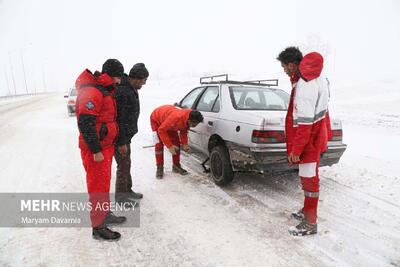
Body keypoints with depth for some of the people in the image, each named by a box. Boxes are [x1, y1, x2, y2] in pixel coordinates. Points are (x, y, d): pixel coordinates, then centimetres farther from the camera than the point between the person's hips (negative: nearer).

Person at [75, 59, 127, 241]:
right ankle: (98, 227, 11)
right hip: (95, 150, -10)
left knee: (104, 183, 19)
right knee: (98, 186, -1)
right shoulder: (92, 92, -20)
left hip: (105, 146, 10)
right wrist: (96, 151, -23)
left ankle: (105, 214, 35)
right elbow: (85, 124, -26)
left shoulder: (105, 91, 13)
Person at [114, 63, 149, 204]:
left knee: (126, 163, 19)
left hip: (126, 135, 10)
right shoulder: (122, 92, -24)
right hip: (120, 137, -10)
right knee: (123, 165, 1)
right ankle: (120, 196, 17)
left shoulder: (130, 89, 9)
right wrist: (121, 142, -23)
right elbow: (118, 119, -26)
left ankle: (127, 190, 35)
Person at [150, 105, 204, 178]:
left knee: (176, 143, -1)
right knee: (159, 144, -14)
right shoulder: (176, 117, -45)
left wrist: (184, 144, -18)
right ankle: (159, 168, -1)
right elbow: (161, 130, -36)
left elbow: (183, 132, -3)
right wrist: (170, 146, -37)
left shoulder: (187, 120, -23)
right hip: (156, 119, -6)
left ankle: (176, 166, 12)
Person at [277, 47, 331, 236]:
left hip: (309, 140, -10)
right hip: (315, 136, 10)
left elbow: (305, 123, -27)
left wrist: (296, 150, -23)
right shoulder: (315, 77, 7)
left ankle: (310, 224, 15)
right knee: (308, 176, 21)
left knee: (308, 178, 0)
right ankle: (308, 210, 38)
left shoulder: (305, 86, -26)